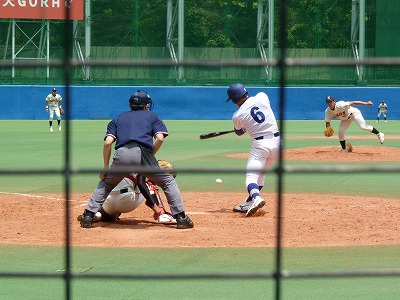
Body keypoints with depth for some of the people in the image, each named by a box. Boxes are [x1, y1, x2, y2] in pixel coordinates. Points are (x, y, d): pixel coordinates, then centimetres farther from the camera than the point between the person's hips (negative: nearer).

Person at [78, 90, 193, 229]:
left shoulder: (118, 118, 29)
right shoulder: (152, 116, 25)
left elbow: (108, 142, 13)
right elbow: (160, 138, 6)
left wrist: (105, 168, 17)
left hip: (121, 155, 2)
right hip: (143, 153, -2)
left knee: (105, 183, 25)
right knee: (168, 182, 16)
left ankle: (88, 216, 15)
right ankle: (181, 218, 7)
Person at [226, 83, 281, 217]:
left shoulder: (237, 116, -6)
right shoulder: (261, 97, 0)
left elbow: (239, 132, 14)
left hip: (260, 144, -5)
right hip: (276, 142, 5)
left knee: (251, 176, -7)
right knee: (261, 173, 19)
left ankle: (256, 198, -36)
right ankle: (248, 204, 21)